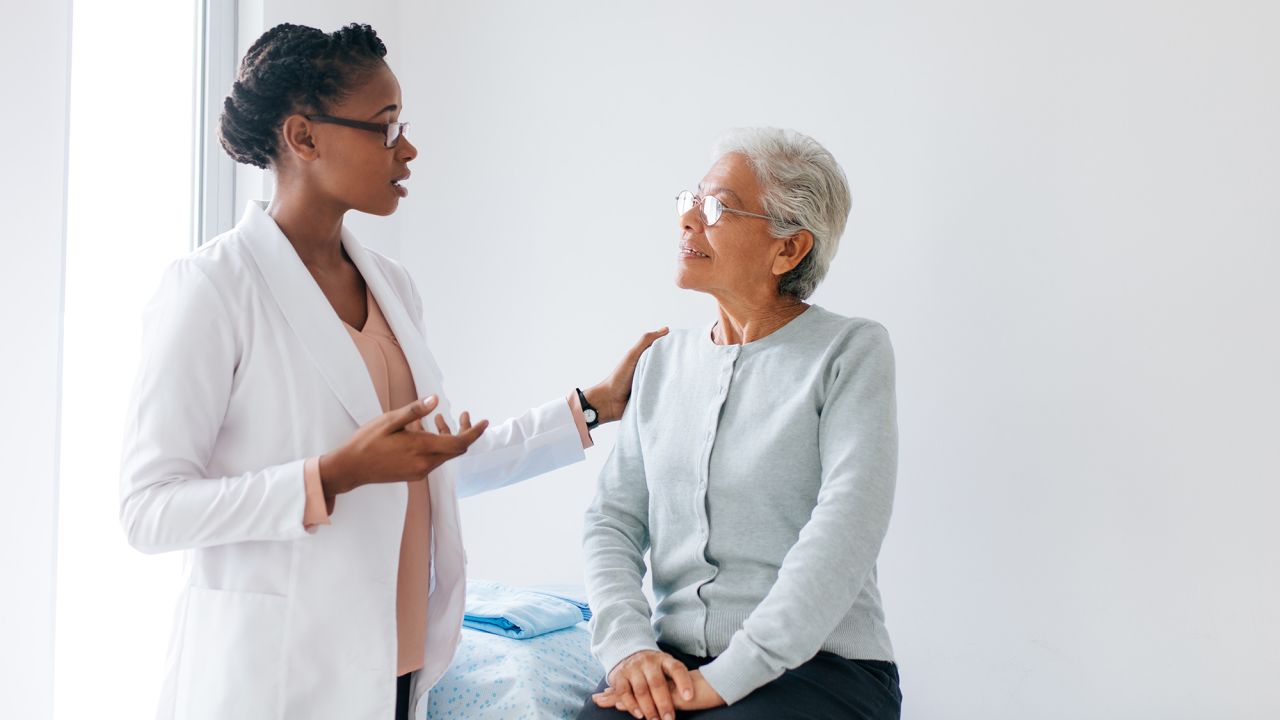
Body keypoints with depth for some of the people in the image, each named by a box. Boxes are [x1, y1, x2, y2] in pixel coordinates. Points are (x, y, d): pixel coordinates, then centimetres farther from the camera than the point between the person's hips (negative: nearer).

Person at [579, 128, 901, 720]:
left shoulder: (851, 353, -4)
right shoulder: (663, 361, 12)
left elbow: (844, 532, -15)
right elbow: (613, 520, 8)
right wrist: (628, 644, -10)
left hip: (822, 665, -3)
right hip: (674, 664, 4)